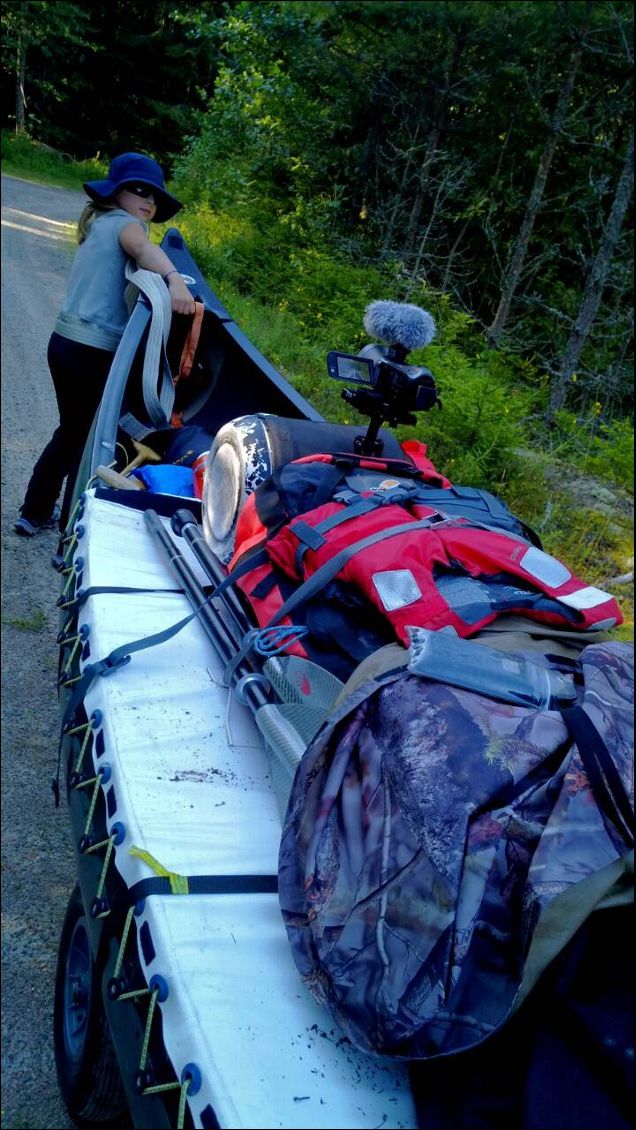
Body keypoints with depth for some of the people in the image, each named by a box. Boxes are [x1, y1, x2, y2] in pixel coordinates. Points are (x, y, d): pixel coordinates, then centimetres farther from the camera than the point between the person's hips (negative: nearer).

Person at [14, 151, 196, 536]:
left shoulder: (98, 224, 22)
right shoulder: (123, 222, -6)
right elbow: (143, 248, -30)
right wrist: (175, 281, -47)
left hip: (66, 342, 9)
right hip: (94, 351, -9)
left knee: (72, 430, 23)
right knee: (92, 441, -1)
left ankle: (35, 512, 35)